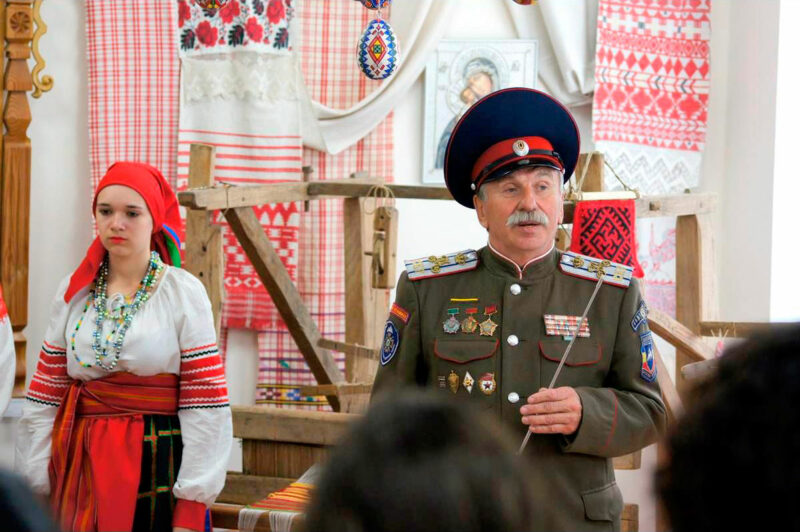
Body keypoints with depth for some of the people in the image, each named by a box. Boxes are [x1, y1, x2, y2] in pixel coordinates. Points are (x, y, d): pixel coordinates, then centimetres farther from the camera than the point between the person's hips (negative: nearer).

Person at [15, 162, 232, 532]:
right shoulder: (73, 292, 6)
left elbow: (204, 406, -8)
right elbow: (45, 398, 8)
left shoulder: (184, 293, -4)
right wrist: (34, 487, 3)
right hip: (79, 466, 3)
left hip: (156, 466, -3)